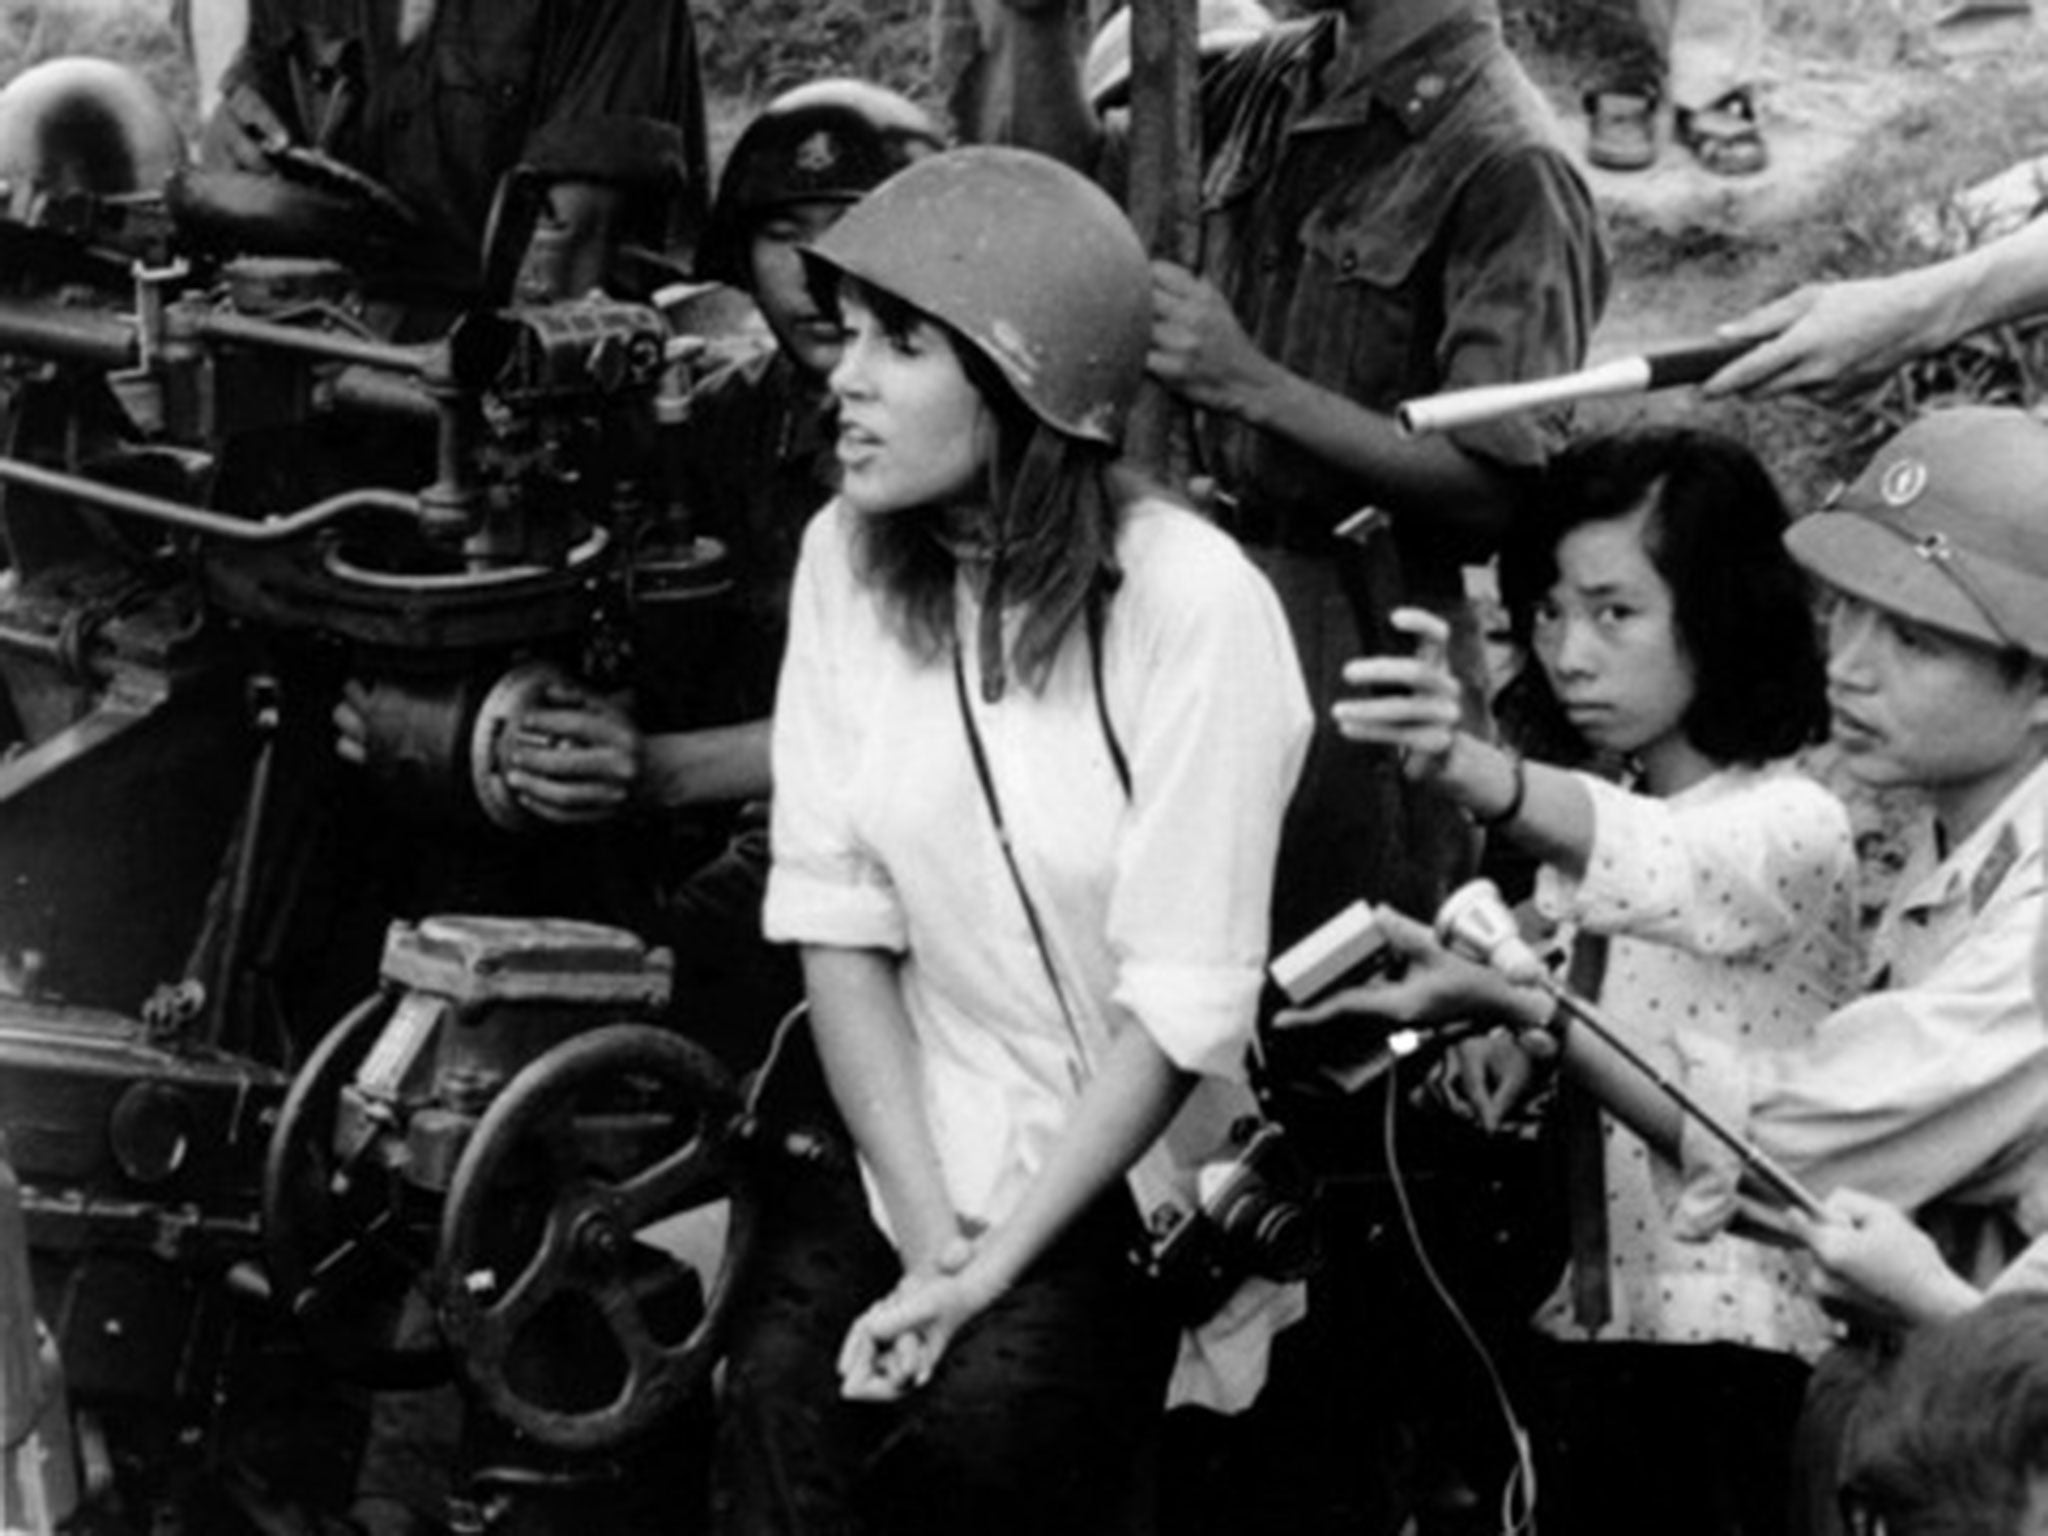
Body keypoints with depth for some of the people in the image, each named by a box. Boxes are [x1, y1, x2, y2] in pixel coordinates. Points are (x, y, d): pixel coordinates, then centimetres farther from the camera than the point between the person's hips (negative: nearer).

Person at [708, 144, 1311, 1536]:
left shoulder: (1193, 601, -16)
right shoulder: (850, 558, -2)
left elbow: (1177, 1008, -16)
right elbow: (837, 916, -4)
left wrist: (990, 1266, -19)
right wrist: (928, 1237, -14)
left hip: (1137, 1175, -3)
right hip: (921, 1143, 3)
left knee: (985, 1413, -29)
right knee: (782, 1396, -24)